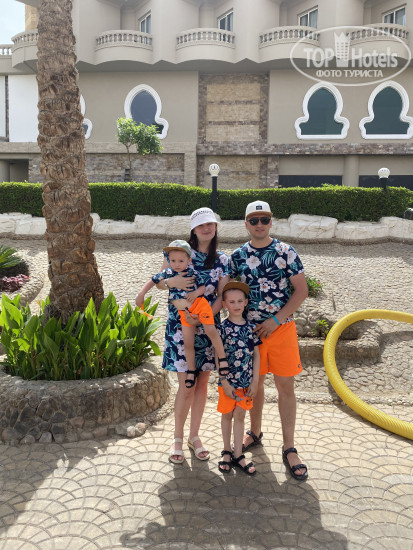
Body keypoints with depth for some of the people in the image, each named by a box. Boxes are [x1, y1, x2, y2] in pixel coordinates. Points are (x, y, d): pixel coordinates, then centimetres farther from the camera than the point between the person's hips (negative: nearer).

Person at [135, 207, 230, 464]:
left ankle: (194, 436, 29)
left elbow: (223, 297, -2)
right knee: (187, 385, -2)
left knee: (202, 383, 11)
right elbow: (159, 281, 8)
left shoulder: (223, 260, 4)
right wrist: (172, 282, -15)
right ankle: (178, 439, 19)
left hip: (208, 326, 3)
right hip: (180, 327, -3)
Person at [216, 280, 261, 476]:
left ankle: (238, 455, 21)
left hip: (246, 382, 2)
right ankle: (227, 452, 28)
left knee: (240, 415, 12)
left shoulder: (251, 327, 0)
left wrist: (255, 381, -1)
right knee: (227, 415, 12)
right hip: (228, 381, -2)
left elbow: (256, 355, 3)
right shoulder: (223, 328, -9)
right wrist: (225, 382, -12)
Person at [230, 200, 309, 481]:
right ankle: (255, 432, 35)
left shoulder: (286, 252, -5)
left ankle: (289, 448, 14)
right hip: (250, 330, 2)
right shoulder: (238, 256, 2)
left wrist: (275, 320, -13)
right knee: (255, 383, 15)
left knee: (286, 386, 2)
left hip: (282, 328, -2)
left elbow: (301, 291, -6)